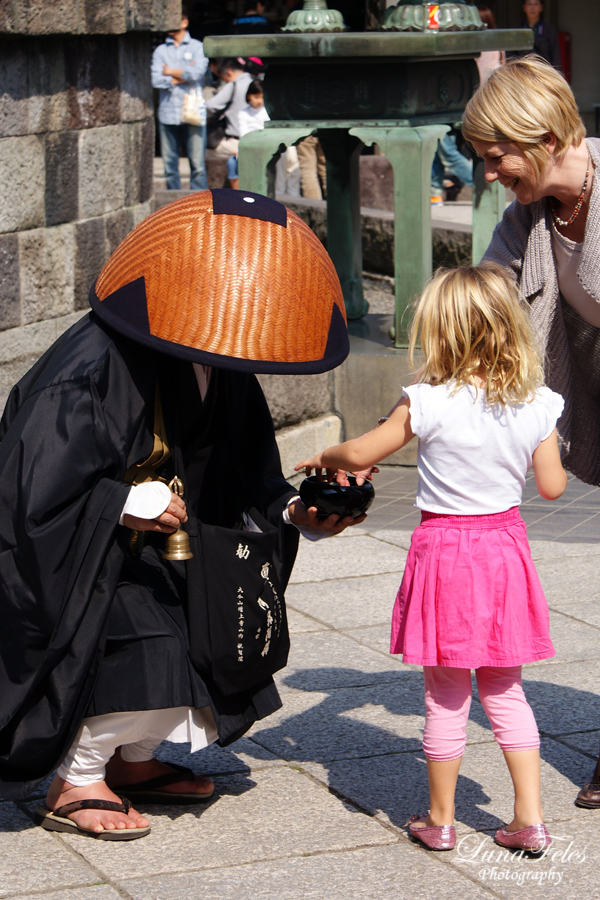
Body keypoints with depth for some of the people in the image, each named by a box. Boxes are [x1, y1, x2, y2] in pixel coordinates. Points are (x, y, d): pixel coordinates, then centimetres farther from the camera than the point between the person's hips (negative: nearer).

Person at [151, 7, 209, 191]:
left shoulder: (197, 47, 7)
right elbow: (156, 80, -2)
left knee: (197, 164, -5)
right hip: (168, 114, 3)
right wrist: (183, 76, -5)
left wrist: (170, 72, 1)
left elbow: (197, 73, -11)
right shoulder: (160, 51, 12)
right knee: (169, 165, 3)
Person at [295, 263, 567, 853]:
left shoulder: (429, 403, -15)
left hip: (444, 550, -3)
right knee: (504, 691, 16)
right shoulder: (535, 406, -6)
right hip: (505, 547, 3)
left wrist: (322, 459, 16)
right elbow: (552, 486, 2)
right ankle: (529, 818, 14)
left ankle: (440, 820, 20)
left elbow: (360, 455, -5)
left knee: (446, 697, 9)